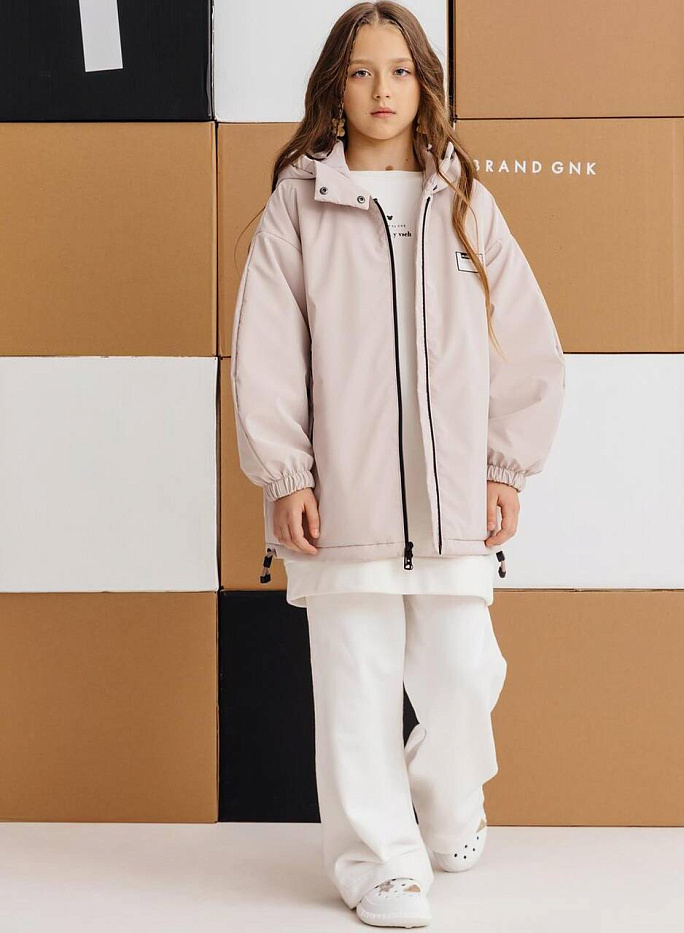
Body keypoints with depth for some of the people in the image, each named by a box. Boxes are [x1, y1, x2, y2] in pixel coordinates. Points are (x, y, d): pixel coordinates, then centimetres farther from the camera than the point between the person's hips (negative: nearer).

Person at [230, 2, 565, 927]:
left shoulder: (464, 201, 9)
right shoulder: (299, 203, 4)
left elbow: (527, 344, 9)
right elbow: (265, 348, 0)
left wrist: (506, 469, 5)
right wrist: (285, 476, -6)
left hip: (452, 494, 2)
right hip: (342, 494, -1)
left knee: (462, 676, 3)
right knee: (358, 683, 2)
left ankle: (450, 813, 33)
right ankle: (377, 859, 19)